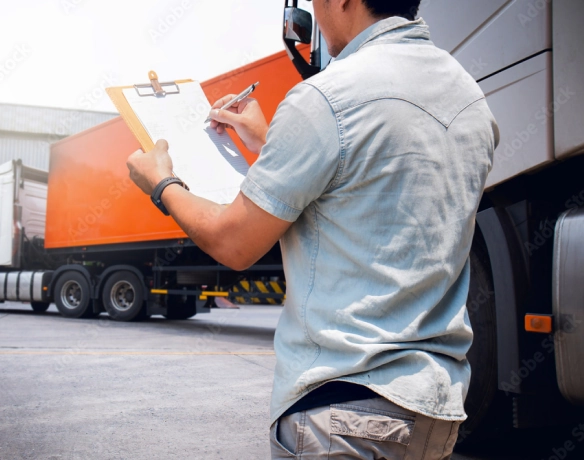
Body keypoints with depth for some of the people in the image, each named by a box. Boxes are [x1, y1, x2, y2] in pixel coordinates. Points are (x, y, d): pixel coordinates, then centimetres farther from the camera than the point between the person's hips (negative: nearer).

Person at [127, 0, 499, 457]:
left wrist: (162, 184, 10)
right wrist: (269, 143, 26)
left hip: (345, 404, -9)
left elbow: (234, 244, -9)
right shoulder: (472, 96, 9)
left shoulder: (326, 98, -17)